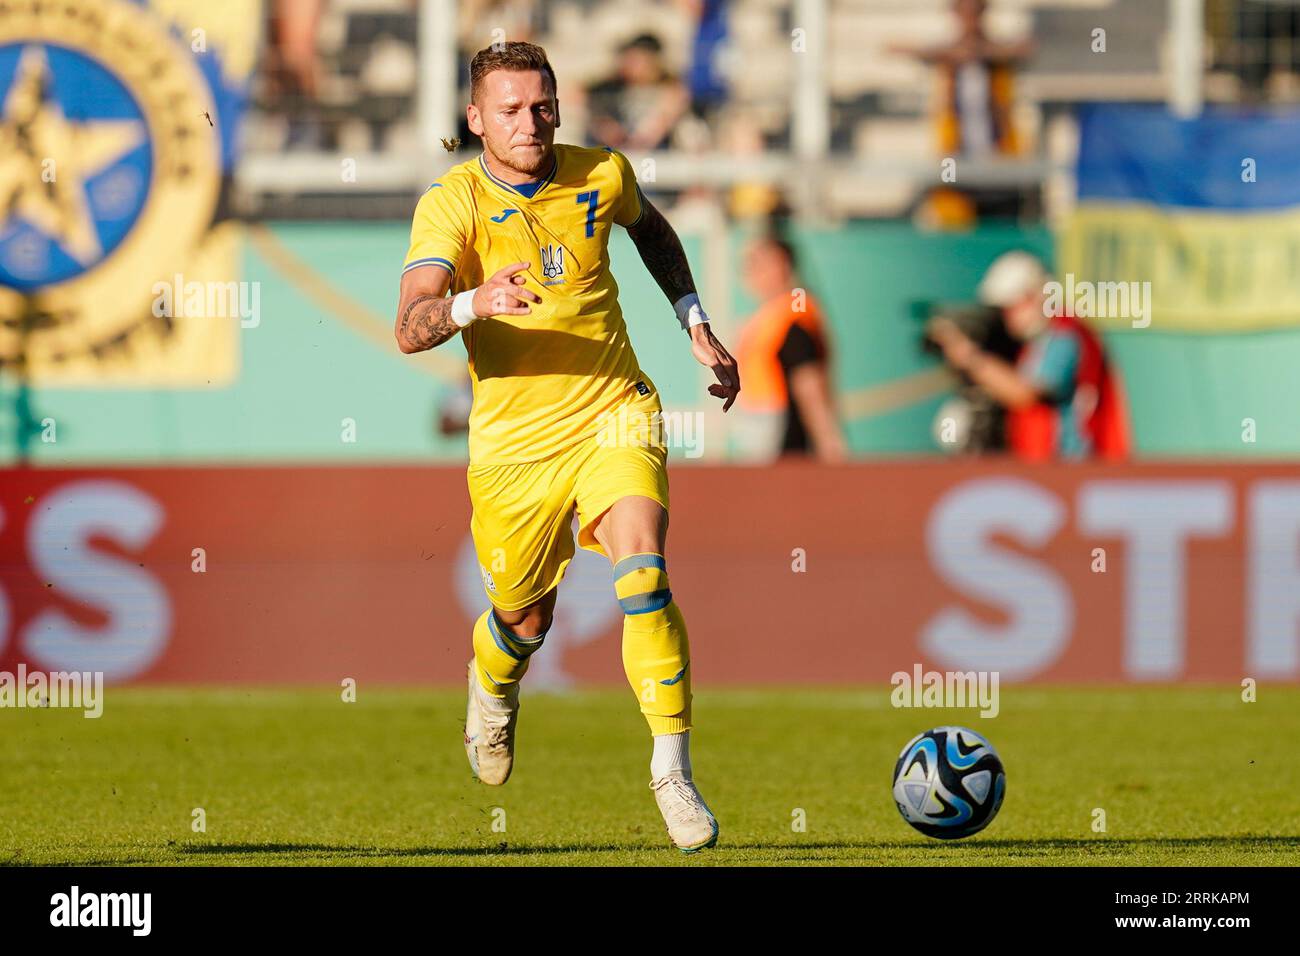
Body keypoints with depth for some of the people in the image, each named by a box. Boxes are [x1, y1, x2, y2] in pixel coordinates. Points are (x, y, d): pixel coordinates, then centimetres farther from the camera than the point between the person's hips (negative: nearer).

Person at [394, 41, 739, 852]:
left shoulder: (601, 176, -4)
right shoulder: (452, 205, -14)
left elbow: (650, 229, 22)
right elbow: (410, 328, -27)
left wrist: (697, 327, 16)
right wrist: (475, 302, -47)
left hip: (614, 417, 1)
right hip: (514, 441, -1)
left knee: (641, 569, -23)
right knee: (527, 616, 14)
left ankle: (673, 768, -19)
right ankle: (494, 688, 52)